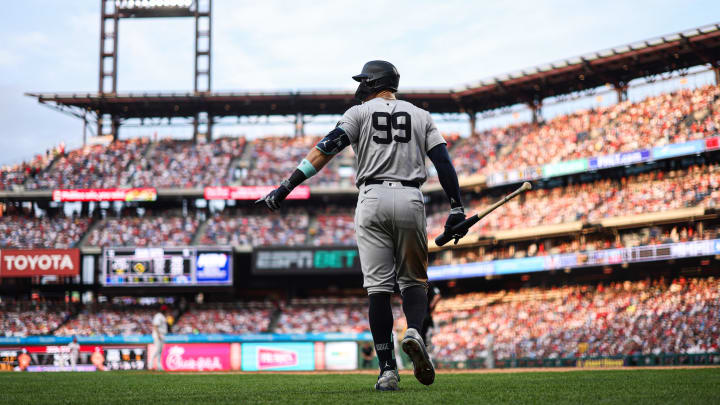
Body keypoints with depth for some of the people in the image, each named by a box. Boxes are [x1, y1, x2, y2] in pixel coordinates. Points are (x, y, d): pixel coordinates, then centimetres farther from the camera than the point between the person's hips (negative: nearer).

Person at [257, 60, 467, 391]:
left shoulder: (360, 113, 10)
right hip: (411, 201, 1)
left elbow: (328, 148, -4)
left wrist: (287, 186, -9)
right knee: (413, 279, 14)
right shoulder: (420, 116, 17)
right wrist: (456, 209, 5)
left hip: (372, 200, -1)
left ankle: (387, 370, -5)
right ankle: (414, 332, -17)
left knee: (378, 286, 0)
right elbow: (443, 161, 6)